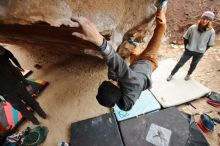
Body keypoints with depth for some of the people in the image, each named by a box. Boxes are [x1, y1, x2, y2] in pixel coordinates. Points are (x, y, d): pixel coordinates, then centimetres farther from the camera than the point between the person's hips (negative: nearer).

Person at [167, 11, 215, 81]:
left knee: (193, 65, 21)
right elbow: (185, 38, -3)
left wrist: (202, 51, 0)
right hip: (189, 50, -1)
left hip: (199, 53, 1)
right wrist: (186, 47, 1)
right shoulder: (193, 27, -16)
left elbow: (210, 44, -3)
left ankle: (188, 74, 49)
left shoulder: (211, 31, -15)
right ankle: (171, 74, 26)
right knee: (180, 63, 7)